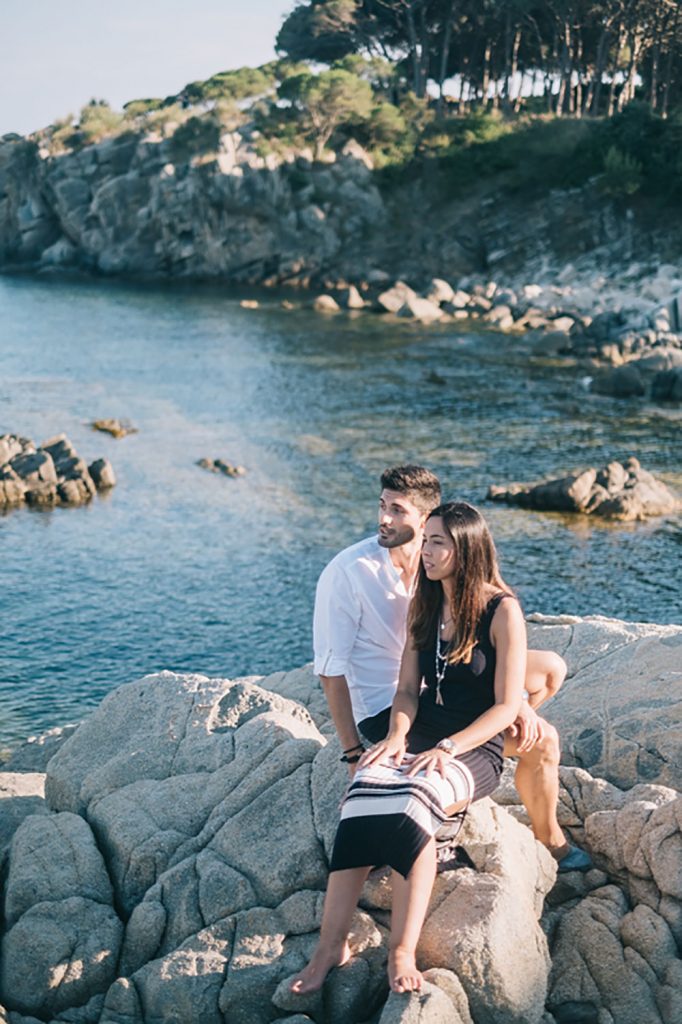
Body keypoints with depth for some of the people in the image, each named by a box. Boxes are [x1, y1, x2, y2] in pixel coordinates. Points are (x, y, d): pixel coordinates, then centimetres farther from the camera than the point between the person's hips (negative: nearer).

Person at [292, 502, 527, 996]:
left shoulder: (502, 611, -6)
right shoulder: (426, 606, 12)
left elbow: (507, 705, -9)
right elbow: (408, 689, 10)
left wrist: (448, 748, -20)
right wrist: (397, 737, -11)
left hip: (477, 747, -5)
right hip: (422, 734, 5)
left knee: (414, 803, -36)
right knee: (365, 790, -28)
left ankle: (402, 954, -33)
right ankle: (331, 945, -29)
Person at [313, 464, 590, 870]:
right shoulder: (346, 573, -20)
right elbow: (332, 670, -19)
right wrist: (354, 755, -21)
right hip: (386, 710, -7)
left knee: (551, 669, 13)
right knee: (542, 740, -16)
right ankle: (550, 841, 9)